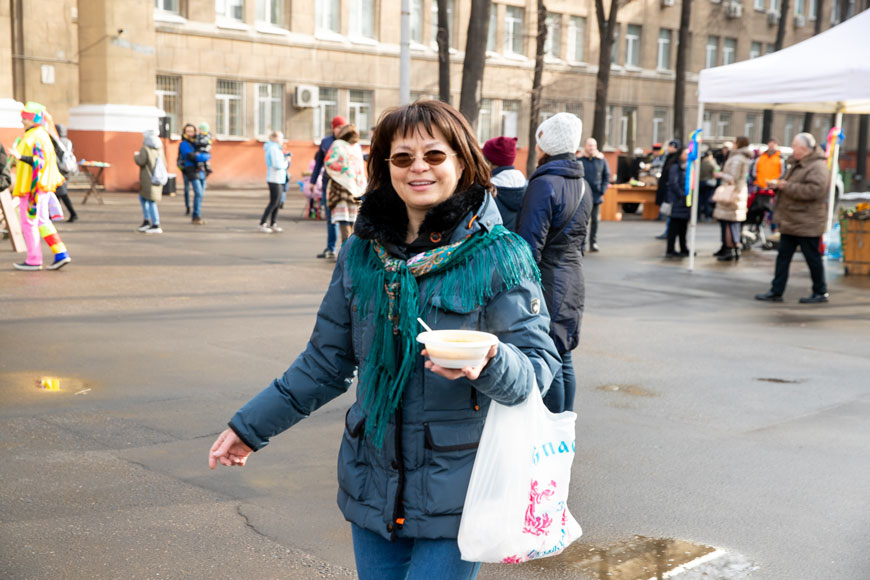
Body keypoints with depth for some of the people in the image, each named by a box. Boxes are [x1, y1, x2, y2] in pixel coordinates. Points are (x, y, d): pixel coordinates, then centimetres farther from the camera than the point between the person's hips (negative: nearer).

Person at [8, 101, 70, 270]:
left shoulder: (35, 137, -16)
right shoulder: (42, 135, 15)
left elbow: (39, 161, -24)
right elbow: (49, 159, 21)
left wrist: (20, 157, -34)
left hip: (33, 186, -10)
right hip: (43, 185, 10)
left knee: (29, 222, -2)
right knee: (42, 221, 12)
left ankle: (33, 260, 4)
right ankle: (61, 254, 7)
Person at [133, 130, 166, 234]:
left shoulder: (145, 149, -10)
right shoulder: (160, 150, 11)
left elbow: (140, 162, -19)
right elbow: (164, 165, 13)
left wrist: (136, 155, 0)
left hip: (148, 180, -8)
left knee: (151, 202, -6)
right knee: (142, 197, 21)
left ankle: (156, 225, -8)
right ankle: (147, 220, 18)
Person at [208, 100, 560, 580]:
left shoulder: (498, 256, -9)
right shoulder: (362, 251, 3)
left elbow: (539, 363, -11)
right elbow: (327, 362, 12)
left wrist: (489, 363, -33)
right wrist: (251, 425, 15)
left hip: (454, 491, -4)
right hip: (373, 487, 4)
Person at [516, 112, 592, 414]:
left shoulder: (544, 184, -16)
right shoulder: (583, 185, 11)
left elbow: (530, 243, -19)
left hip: (548, 282, -9)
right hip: (573, 279, 9)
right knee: (563, 361, 15)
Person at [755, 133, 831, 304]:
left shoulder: (818, 167, -16)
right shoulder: (798, 164, 16)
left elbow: (814, 190, -29)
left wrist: (787, 186, -23)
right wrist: (778, 185, 4)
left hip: (807, 224, -10)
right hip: (790, 222, 10)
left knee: (813, 258, 2)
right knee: (783, 257, 8)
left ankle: (821, 293, 14)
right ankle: (776, 292, 11)